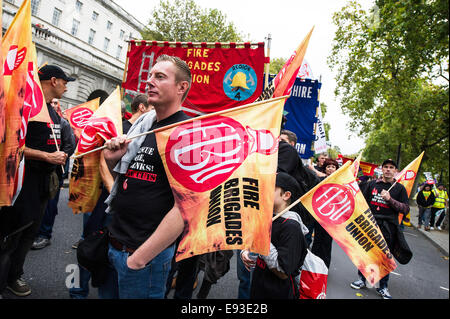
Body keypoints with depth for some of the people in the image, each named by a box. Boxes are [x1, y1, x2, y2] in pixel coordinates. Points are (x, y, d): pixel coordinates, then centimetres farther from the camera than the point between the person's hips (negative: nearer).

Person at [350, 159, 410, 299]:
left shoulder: (399, 188, 2)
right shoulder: (372, 184, 7)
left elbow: (406, 208, -5)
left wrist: (390, 199, -18)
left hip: (388, 228, -2)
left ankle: (383, 287, 20)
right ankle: (362, 279, 26)